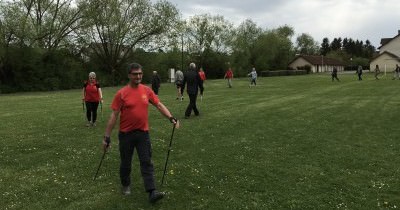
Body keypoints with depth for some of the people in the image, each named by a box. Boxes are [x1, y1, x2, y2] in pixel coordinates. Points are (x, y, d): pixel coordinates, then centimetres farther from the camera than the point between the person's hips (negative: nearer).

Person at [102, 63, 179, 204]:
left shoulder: (147, 90, 0)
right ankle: (126, 185, 38)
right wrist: (107, 137, -10)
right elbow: (114, 116, -9)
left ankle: (152, 192, -2)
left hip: (143, 133, 2)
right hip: (126, 134, -2)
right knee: (126, 163, 14)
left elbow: (159, 105, 5)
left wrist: (171, 118, -8)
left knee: (147, 163, -1)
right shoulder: (121, 93, -10)